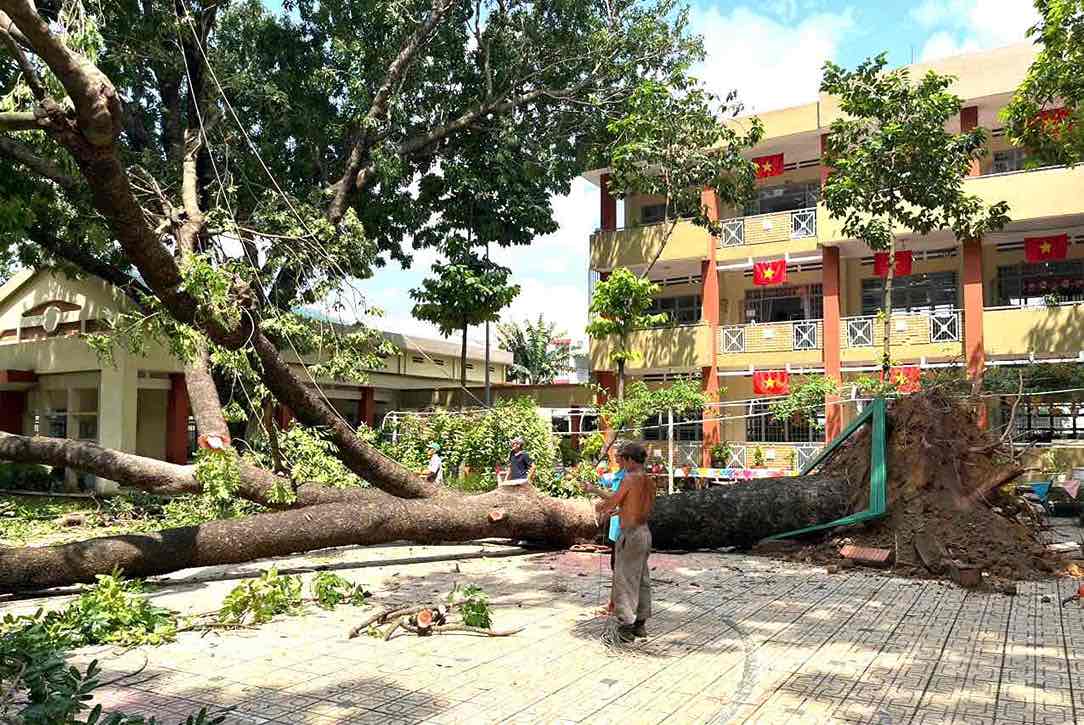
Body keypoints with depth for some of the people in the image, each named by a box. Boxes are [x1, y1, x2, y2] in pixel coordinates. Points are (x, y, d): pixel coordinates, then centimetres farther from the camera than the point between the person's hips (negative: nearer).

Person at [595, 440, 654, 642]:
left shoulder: (630, 478, -17)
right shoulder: (649, 482, 7)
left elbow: (612, 501, -11)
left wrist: (599, 506, 11)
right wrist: (617, 511, 24)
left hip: (630, 533, -8)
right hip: (645, 532, 8)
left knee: (625, 580, -1)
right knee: (643, 579, 15)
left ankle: (626, 625, 1)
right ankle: (641, 623, 24)